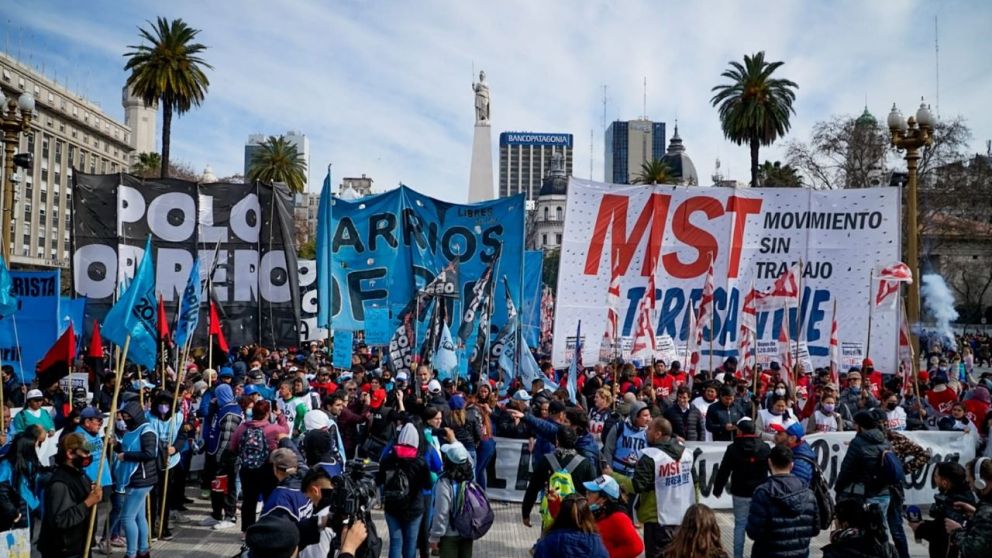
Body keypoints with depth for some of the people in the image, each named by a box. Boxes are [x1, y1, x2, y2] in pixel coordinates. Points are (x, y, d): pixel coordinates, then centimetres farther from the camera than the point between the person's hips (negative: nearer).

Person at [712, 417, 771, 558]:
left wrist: (717, 489, 6)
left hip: (740, 493, -2)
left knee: (740, 524, 7)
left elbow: (723, 471, -6)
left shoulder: (733, 448, -9)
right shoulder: (765, 448, -1)